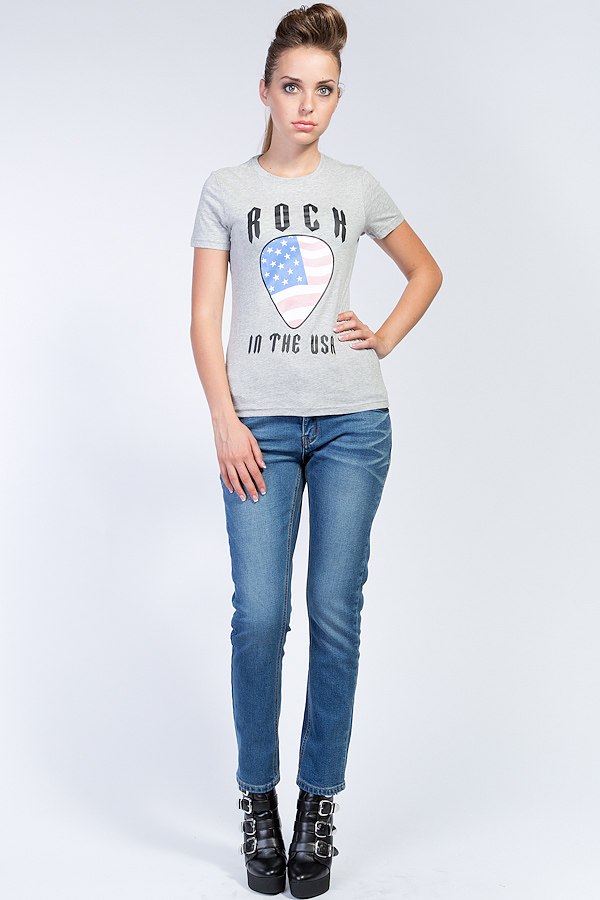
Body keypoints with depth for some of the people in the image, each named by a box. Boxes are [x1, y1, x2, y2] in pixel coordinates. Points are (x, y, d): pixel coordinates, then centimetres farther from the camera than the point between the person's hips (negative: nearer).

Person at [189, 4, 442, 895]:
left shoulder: (358, 187, 11)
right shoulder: (226, 189, 8)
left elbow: (426, 270, 25)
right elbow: (204, 319, 4)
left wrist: (387, 337, 8)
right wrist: (225, 421, -7)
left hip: (352, 422, 1)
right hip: (260, 426, -1)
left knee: (336, 614, 1)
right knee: (259, 615, -6)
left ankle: (318, 810, 13)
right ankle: (259, 804, 12)